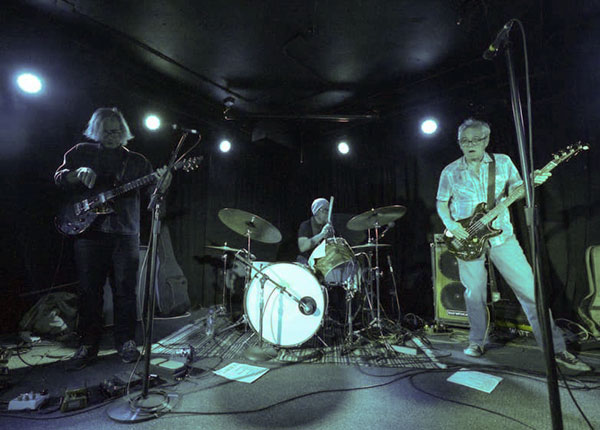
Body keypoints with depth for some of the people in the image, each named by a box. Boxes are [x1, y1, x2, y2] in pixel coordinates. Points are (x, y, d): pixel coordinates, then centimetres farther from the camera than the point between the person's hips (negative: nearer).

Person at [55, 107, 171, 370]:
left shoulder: (135, 160, 14)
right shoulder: (82, 152, 14)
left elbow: (152, 188, 6)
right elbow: (59, 178, 8)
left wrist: (161, 181, -18)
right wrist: (78, 174, -13)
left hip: (126, 233, 0)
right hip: (89, 230, 0)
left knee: (125, 290, 3)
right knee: (89, 290, 4)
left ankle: (126, 341, 16)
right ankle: (87, 345, 18)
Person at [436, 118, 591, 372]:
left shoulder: (503, 162, 6)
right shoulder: (450, 172, 3)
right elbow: (441, 203, 8)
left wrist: (532, 182, -11)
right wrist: (450, 225, -7)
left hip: (501, 236, 1)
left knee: (530, 289, -1)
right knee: (474, 294, 5)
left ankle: (556, 348, 14)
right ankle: (477, 341, 25)